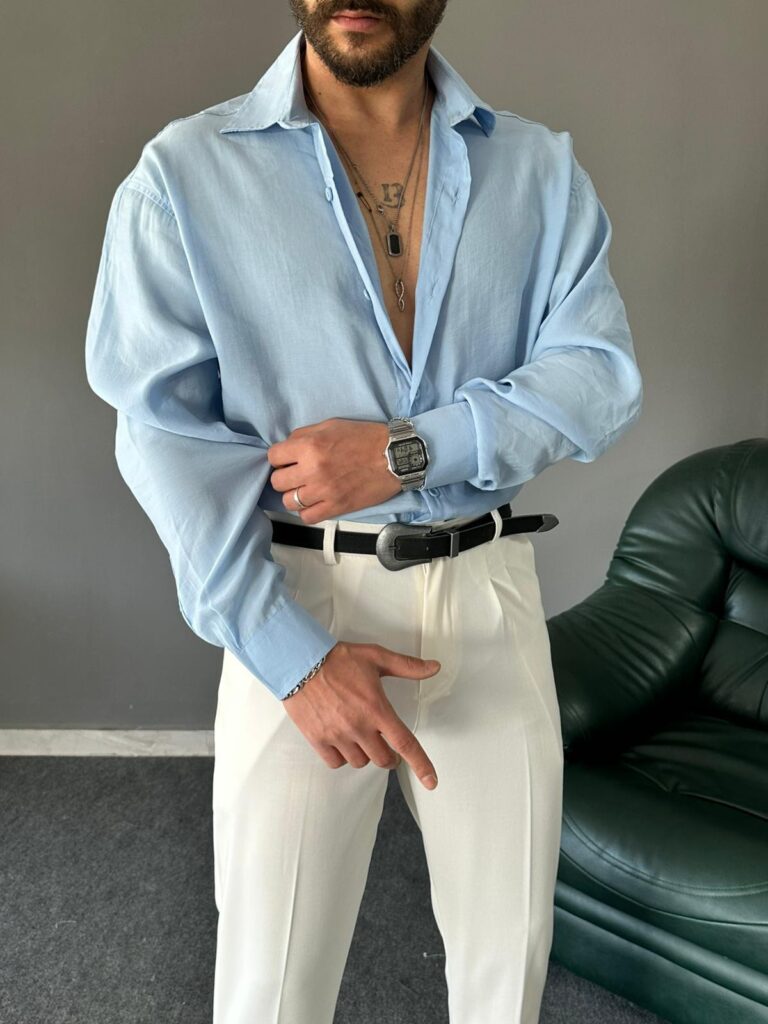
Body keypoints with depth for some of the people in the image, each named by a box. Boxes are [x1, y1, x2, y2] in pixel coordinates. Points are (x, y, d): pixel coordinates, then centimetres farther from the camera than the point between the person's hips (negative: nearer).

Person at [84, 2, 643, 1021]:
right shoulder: (185, 172, -4)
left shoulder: (542, 168, 5)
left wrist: (407, 450, -17)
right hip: (296, 601, -2)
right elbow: (168, 431, -8)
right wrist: (289, 653, -16)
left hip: (489, 594, 3)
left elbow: (602, 375, -2)